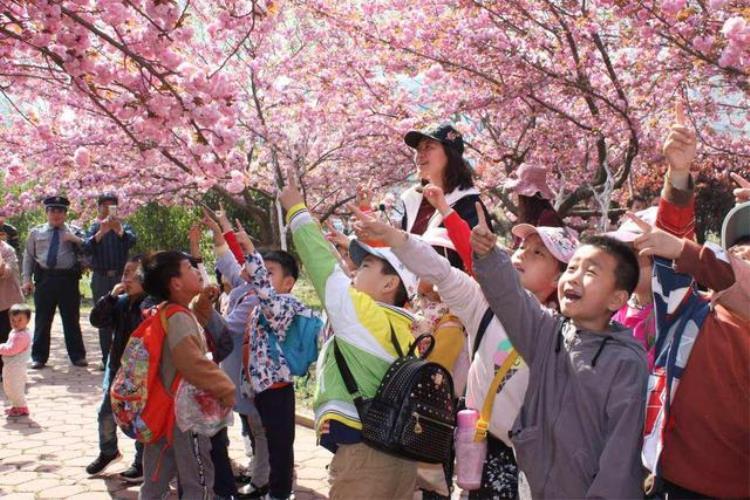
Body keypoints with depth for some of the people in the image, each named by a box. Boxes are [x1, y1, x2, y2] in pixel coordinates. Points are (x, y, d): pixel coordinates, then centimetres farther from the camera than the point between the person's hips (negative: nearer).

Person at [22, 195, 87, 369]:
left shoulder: (74, 232, 8)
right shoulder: (36, 232, 12)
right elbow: (28, 256, 11)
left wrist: (76, 240, -17)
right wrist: (26, 279, 3)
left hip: (68, 279, -1)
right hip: (44, 279, 1)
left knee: (71, 319, 4)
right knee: (42, 320, 5)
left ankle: (77, 356, 12)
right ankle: (39, 357, 15)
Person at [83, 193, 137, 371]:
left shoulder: (123, 226, 8)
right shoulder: (94, 227, 9)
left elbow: (131, 241, -14)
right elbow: (87, 248, -10)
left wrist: (119, 230, -35)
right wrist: (101, 232, -26)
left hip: (121, 276, -1)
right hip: (101, 278, 1)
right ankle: (106, 358, 8)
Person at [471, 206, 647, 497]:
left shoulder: (627, 362, -13)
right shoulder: (546, 331, 2)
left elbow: (621, 444, -14)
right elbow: (507, 295, -13)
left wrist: (604, 494, -15)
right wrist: (487, 255, -29)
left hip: (590, 491, -5)